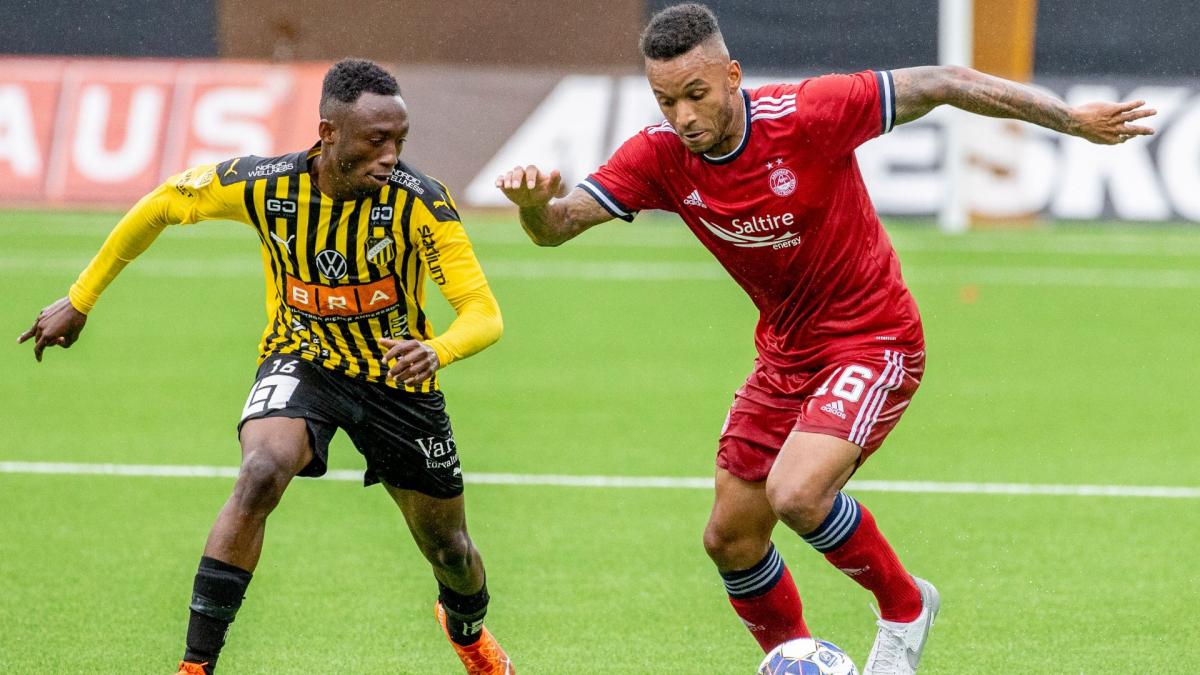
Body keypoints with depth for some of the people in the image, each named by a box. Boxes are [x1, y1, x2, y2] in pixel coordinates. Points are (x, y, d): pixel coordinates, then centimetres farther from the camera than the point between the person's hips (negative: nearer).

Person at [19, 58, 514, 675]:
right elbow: (160, 206, -2)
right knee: (260, 477, -32)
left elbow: (483, 314, -27)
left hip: (399, 376, 1)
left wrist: (436, 351, -50)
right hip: (299, 359, -1)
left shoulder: (420, 202, -25)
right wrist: (79, 300, 3)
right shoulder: (261, 186, -21)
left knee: (449, 551, 12)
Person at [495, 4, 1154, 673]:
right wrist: (536, 203, -39)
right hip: (786, 356, 6)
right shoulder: (660, 156, -10)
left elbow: (938, 85, -18)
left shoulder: (806, 115, -24)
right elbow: (558, 225, -13)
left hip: (874, 341, -6)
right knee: (730, 539, 7)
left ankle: (904, 605, 0)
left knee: (796, 495, -27)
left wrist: (1071, 119, -16)